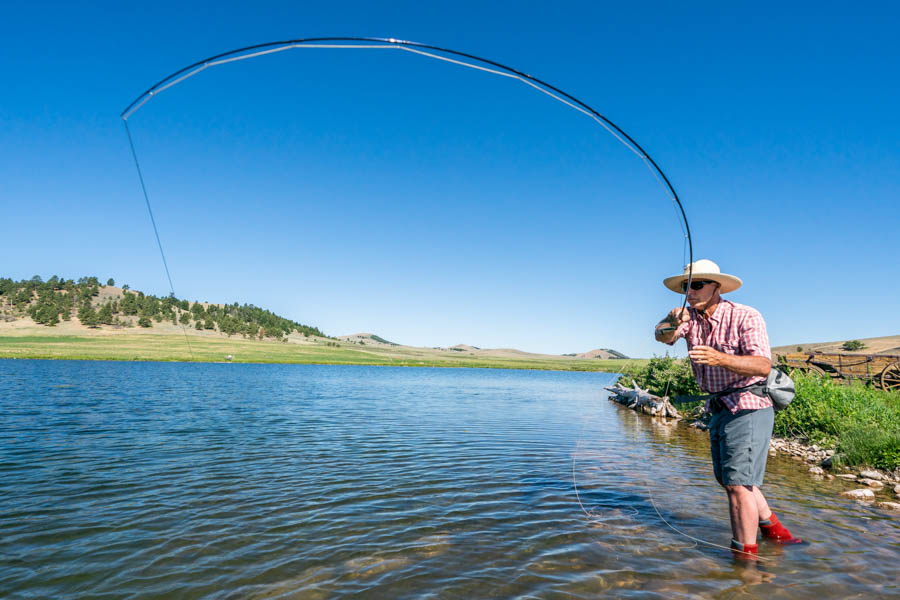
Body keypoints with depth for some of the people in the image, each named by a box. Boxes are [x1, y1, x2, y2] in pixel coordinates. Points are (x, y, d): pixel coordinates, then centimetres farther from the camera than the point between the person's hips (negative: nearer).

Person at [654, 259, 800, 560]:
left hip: (748, 409, -8)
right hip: (720, 411, 8)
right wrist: (672, 322, -44)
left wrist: (719, 358, -45)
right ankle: (773, 528, 41)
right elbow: (662, 335, -21)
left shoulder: (746, 317, -16)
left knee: (738, 483, -8)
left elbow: (763, 366, -28)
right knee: (727, 478, 20)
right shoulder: (689, 317, 1)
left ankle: (745, 554, 5)